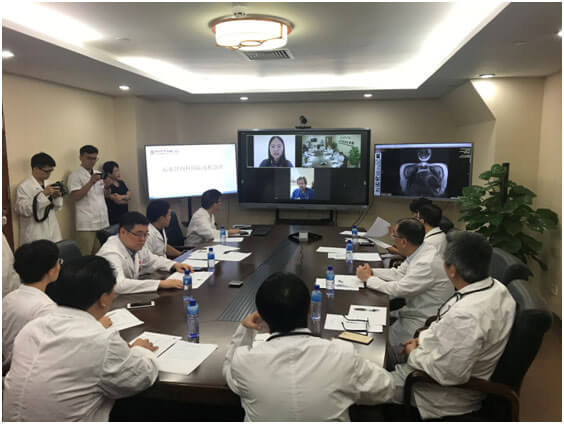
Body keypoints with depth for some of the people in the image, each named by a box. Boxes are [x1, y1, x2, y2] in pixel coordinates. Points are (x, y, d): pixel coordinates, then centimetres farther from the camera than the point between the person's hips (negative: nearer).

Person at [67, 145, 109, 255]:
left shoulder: (98, 174, 17)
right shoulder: (75, 175, -3)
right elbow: (75, 196, -13)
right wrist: (91, 182, -18)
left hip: (103, 221, 6)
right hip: (86, 224, -6)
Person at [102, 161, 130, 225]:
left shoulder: (121, 182, 12)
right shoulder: (107, 185, -11)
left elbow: (129, 195, 1)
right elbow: (117, 201, -17)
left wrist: (122, 197, -14)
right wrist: (125, 198, -4)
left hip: (125, 214, 6)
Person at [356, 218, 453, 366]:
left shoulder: (427, 264, -31)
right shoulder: (419, 252, -1)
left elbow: (397, 290, -26)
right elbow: (399, 273, 11)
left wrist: (368, 279, -13)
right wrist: (372, 271, -1)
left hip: (424, 323, -9)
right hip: (413, 311, 9)